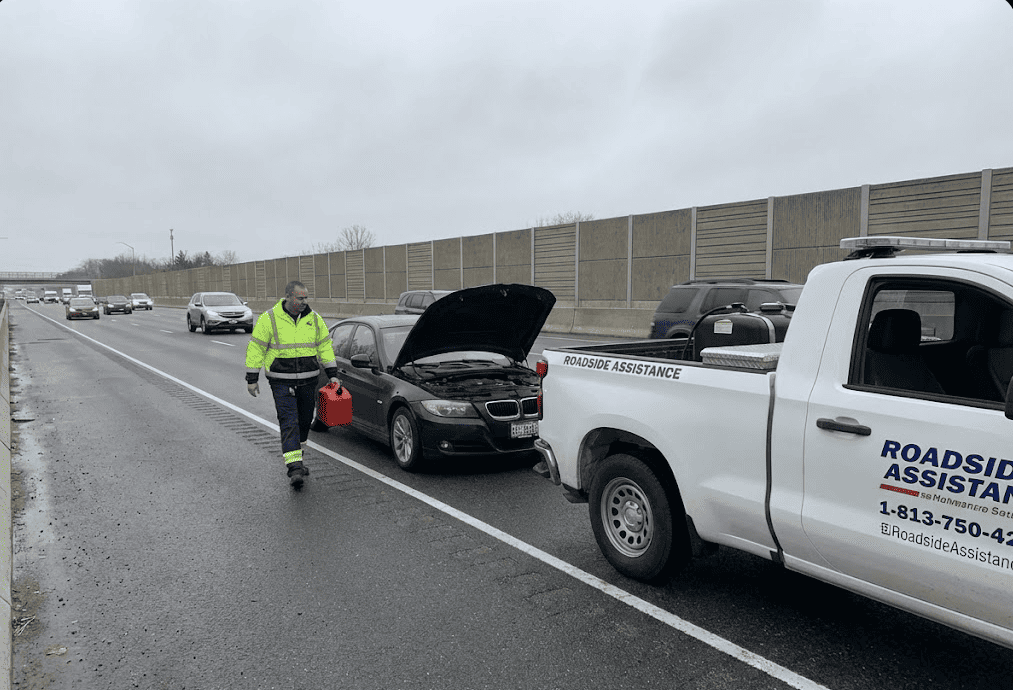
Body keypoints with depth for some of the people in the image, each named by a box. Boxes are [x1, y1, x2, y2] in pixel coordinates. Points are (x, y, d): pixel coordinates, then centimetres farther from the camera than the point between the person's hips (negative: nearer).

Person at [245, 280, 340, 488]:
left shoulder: (314, 319, 4)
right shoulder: (269, 319, -6)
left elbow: (325, 346, 10)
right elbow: (255, 348, -1)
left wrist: (332, 375, 6)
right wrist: (252, 379, -2)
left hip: (308, 381, 4)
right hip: (281, 382, -4)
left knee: (305, 421, 13)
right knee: (289, 423, -11)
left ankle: (296, 459, 33)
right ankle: (294, 468, -12)